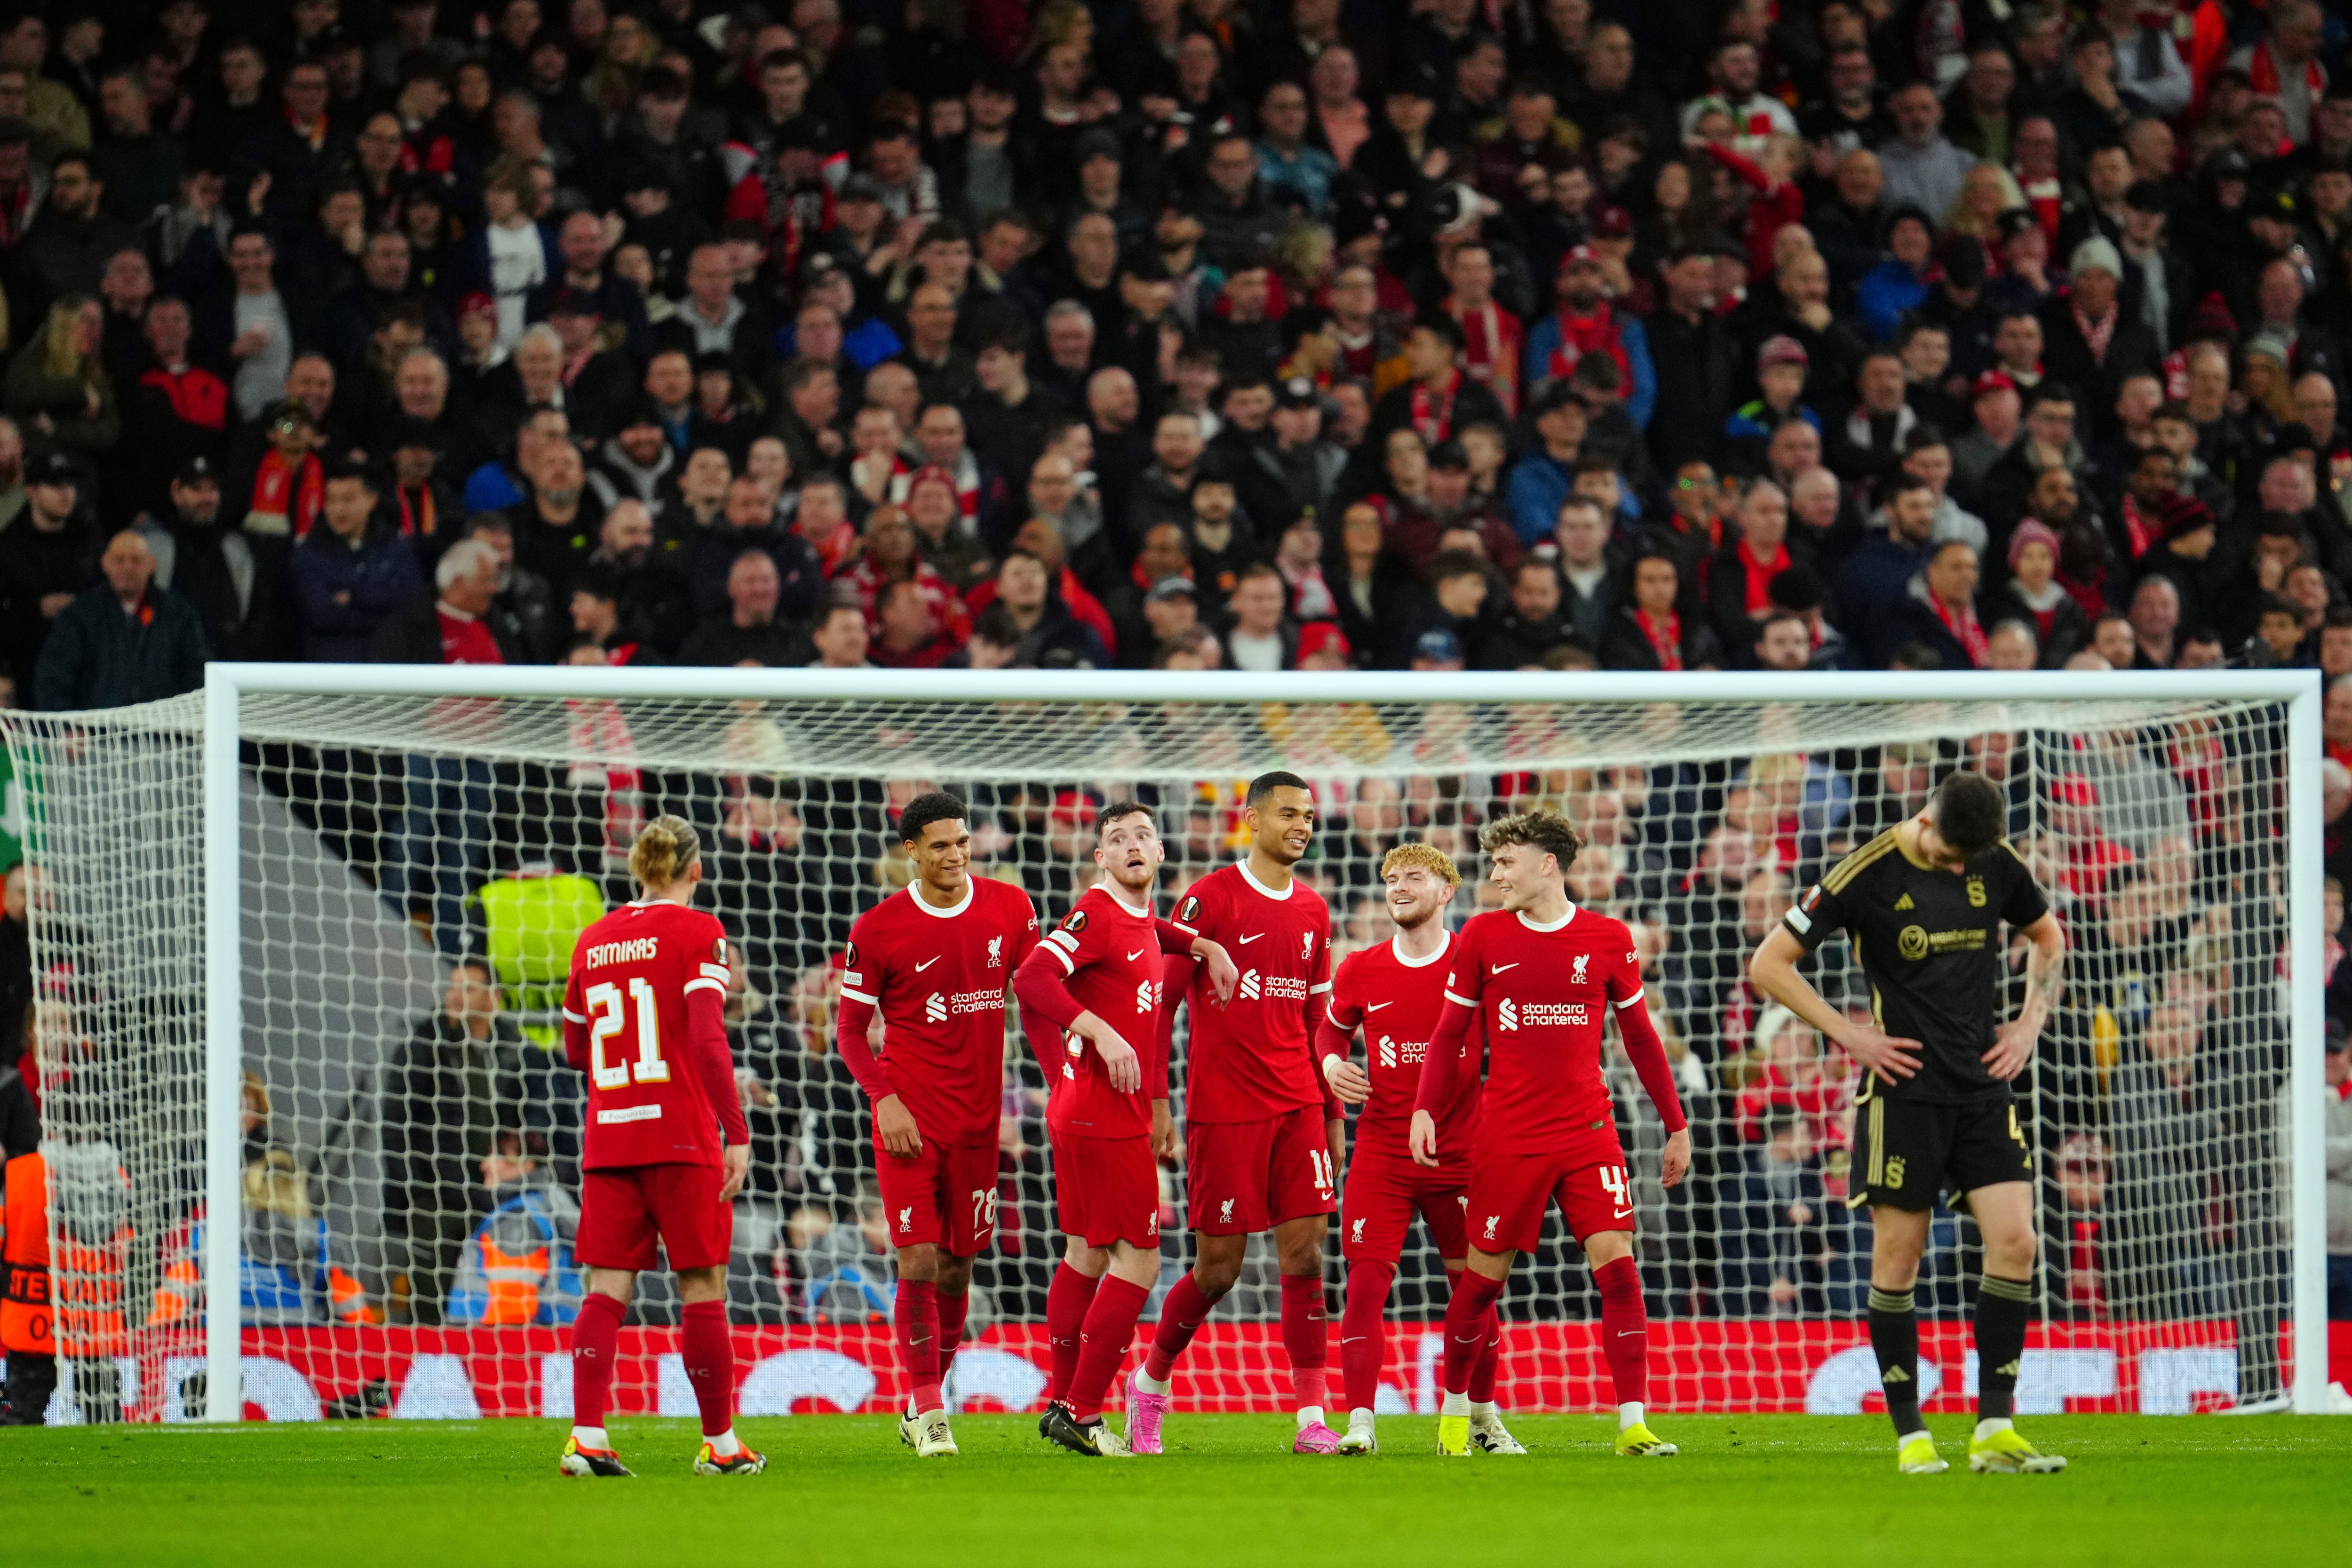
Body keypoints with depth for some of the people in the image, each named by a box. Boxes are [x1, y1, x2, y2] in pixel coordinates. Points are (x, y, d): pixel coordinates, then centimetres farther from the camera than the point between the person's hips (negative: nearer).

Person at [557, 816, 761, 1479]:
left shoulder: (594, 940, 11)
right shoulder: (697, 933, -4)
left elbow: (575, 1050, 19)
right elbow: (707, 1040, -14)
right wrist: (736, 1133, -13)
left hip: (607, 1139, 4)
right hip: (682, 1137, -4)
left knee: (606, 1290, 1)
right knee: (702, 1289, 4)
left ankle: (587, 1436, -12)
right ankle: (720, 1443, 9)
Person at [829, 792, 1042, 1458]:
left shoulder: (1008, 908, 3)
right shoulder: (878, 929, -5)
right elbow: (850, 1029, 1)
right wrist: (884, 1099, -13)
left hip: (978, 1117, 3)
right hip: (910, 1120, -3)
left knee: (957, 1265, 7)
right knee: (919, 1263, -11)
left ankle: (923, 1405, 22)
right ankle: (927, 1413, -3)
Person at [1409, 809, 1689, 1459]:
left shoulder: (1607, 939, 3)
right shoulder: (1483, 937, 2)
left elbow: (1639, 1036, 12)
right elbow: (1450, 1033, 9)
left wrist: (1675, 1125, 13)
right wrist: (1425, 1110, -4)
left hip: (1588, 1131, 0)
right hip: (1507, 1135, 0)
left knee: (1617, 1264, -11)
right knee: (1485, 1276, 3)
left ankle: (1633, 1424, -11)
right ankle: (1454, 1408, 24)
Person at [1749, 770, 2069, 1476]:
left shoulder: (1997, 865, 3)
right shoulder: (1868, 875, -9)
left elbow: (2047, 937, 24)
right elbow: (1768, 965, -4)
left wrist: (2030, 1022, 10)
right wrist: (1847, 1033, -8)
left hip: (1984, 1086, 4)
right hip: (1905, 1092, -4)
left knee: (2014, 1239, -8)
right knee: (1898, 1257, -2)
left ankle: (1993, 1430, -4)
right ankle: (1909, 1436, 6)